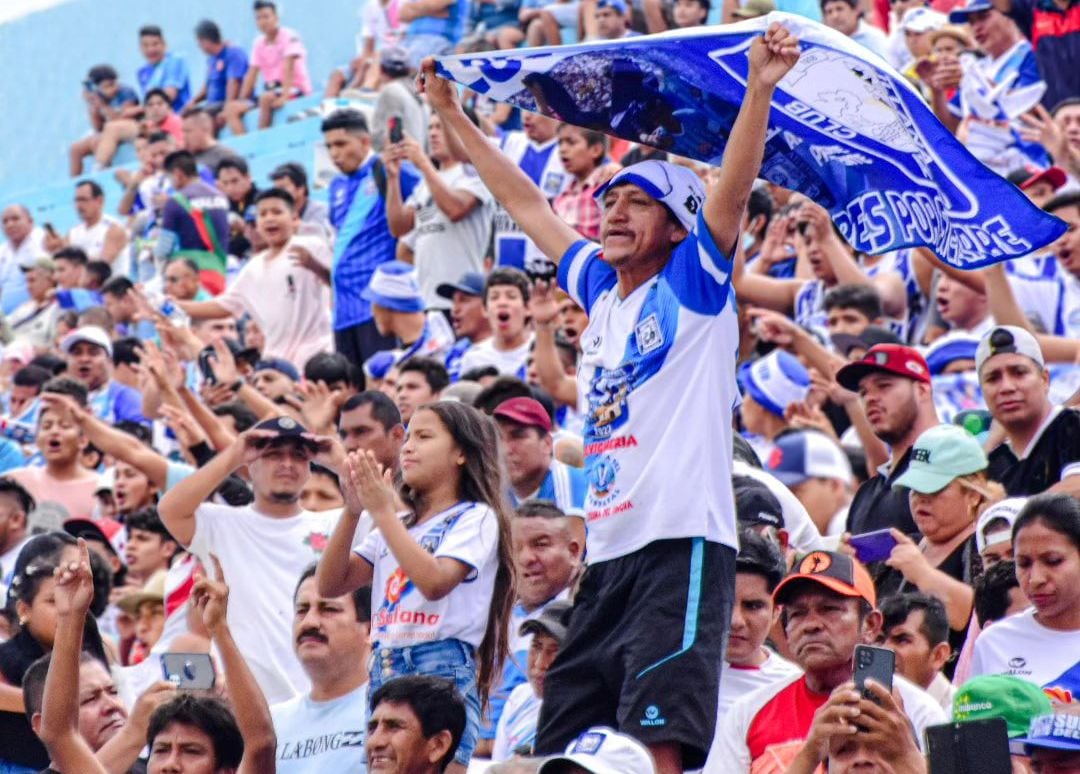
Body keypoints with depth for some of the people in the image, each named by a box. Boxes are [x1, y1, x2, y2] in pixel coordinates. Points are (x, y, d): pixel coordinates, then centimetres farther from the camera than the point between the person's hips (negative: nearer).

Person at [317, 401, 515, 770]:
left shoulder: (476, 518, 1)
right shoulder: (399, 524, 21)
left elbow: (435, 582, -16)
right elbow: (331, 584, 13)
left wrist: (383, 511, -12)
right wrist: (352, 511, 1)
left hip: (442, 671, -6)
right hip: (384, 672, 6)